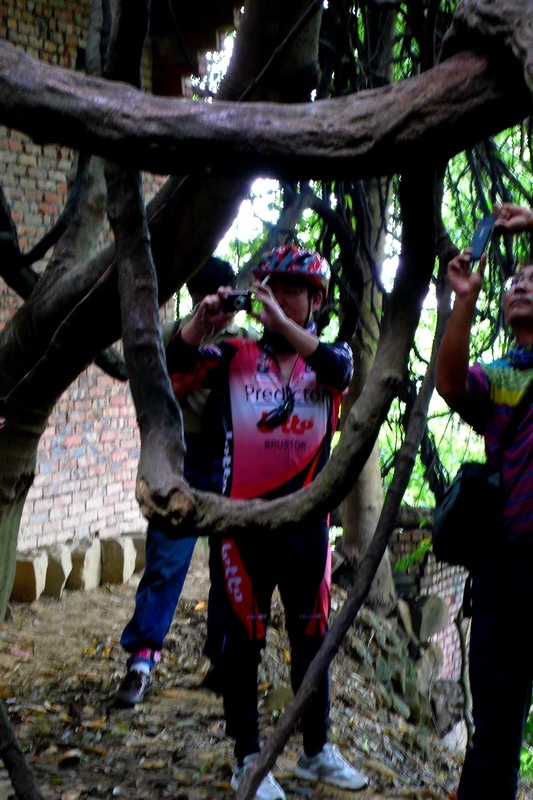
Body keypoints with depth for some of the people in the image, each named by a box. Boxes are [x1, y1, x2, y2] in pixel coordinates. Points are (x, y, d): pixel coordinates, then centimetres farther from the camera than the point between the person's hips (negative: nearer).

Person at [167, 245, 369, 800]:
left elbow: (341, 371, -18)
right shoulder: (234, 355, 2)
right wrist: (202, 322, -22)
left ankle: (316, 752, 28)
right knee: (244, 638, 4)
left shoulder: (327, 354, 6)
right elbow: (169, 372, -9)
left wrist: (280, 321, -27)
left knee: (311, 635, 13)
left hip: (307, 520, 2)